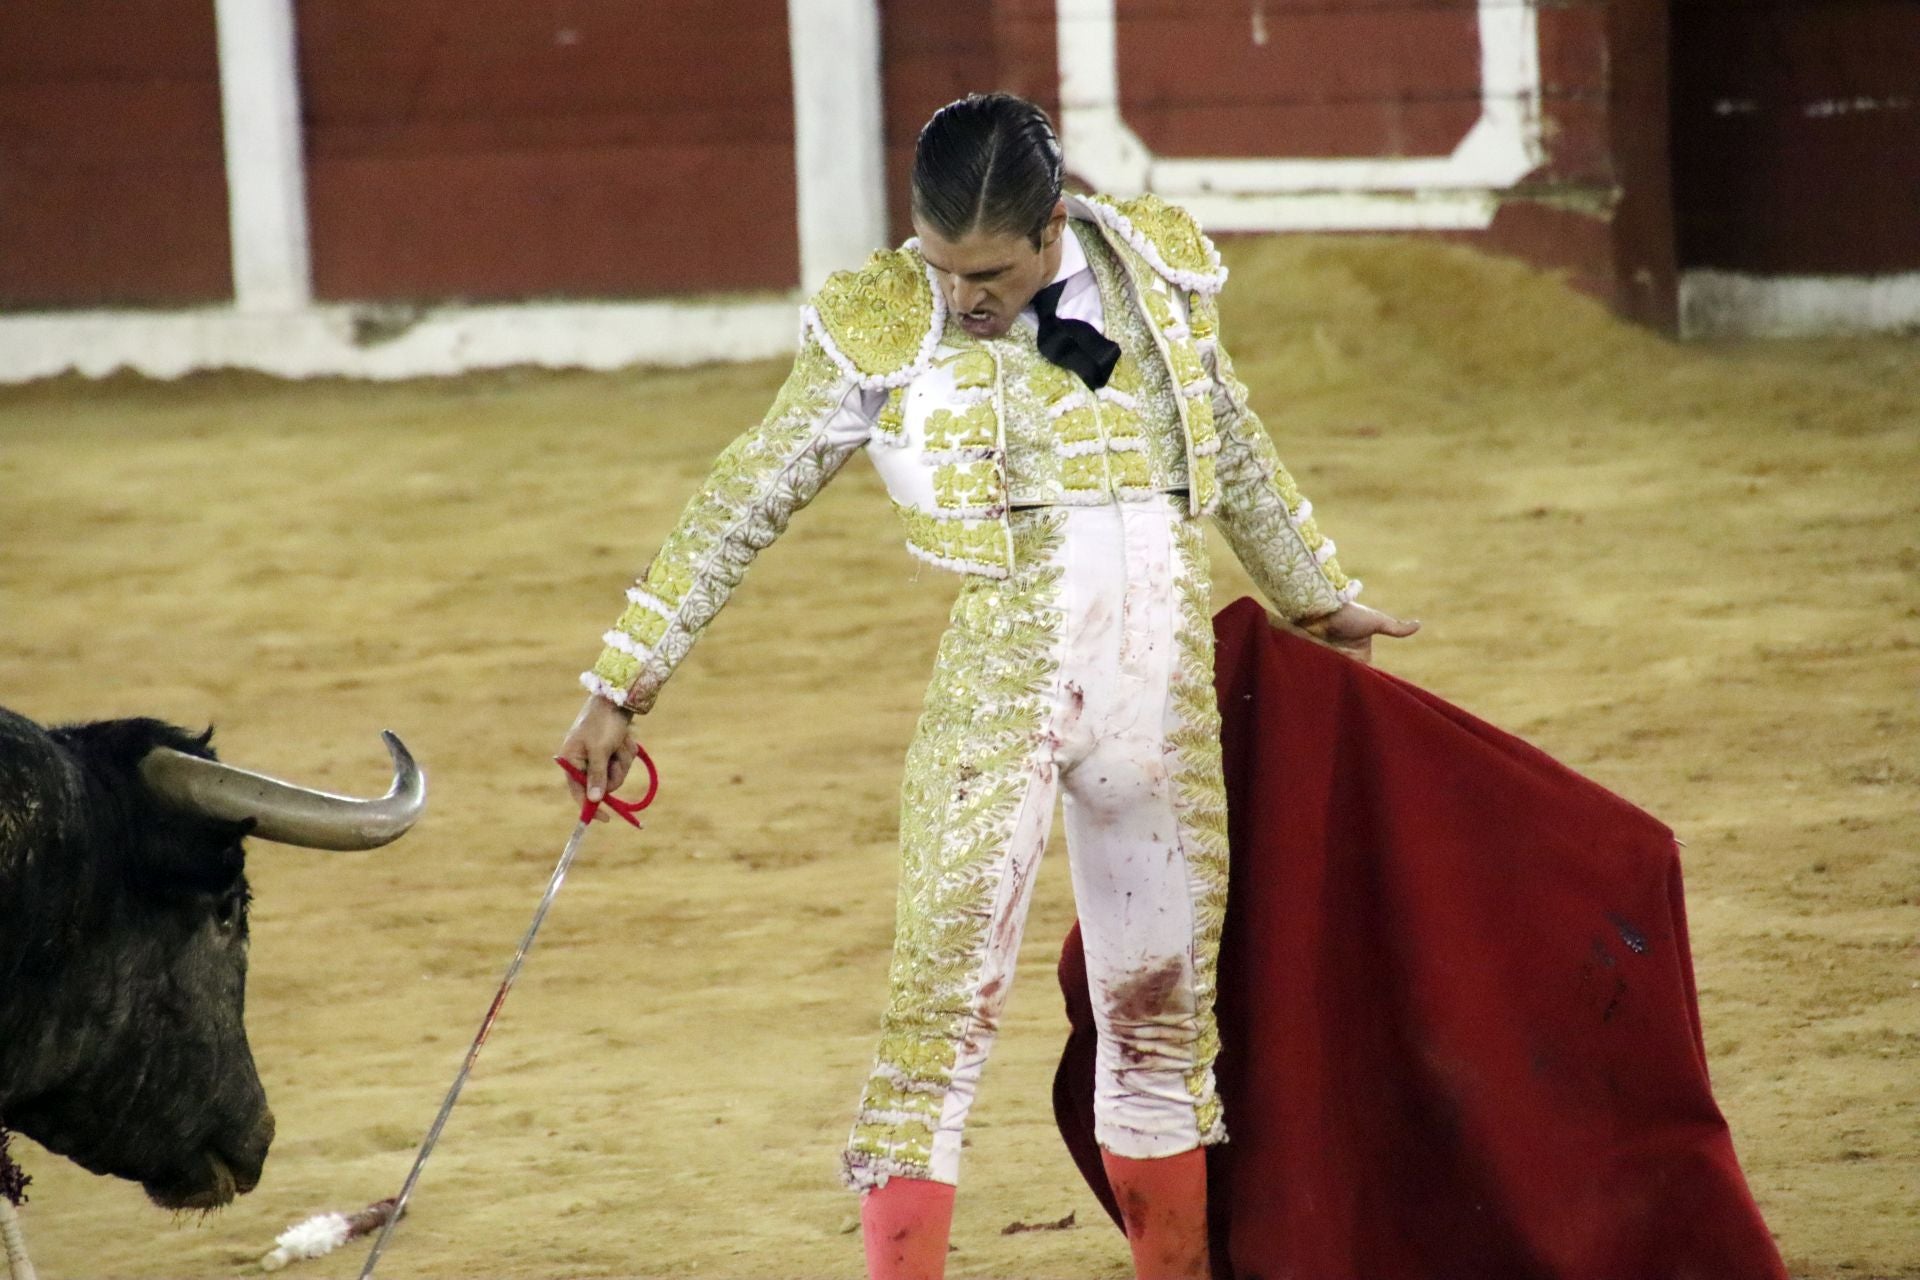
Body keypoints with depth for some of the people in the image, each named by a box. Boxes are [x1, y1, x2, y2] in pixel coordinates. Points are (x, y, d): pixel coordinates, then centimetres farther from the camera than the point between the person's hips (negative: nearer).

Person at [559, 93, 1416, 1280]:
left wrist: (1318, 597, 32)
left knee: (1163, 1013, 12)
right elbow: (740, 507, 1)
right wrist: (624, 682, 2)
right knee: (946, 1005, -11)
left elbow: (1237, 452, 20)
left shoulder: (1158, 268, 3)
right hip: (1002, 684, -4)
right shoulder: (884, 331, -7)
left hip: (1168, 688, 4)